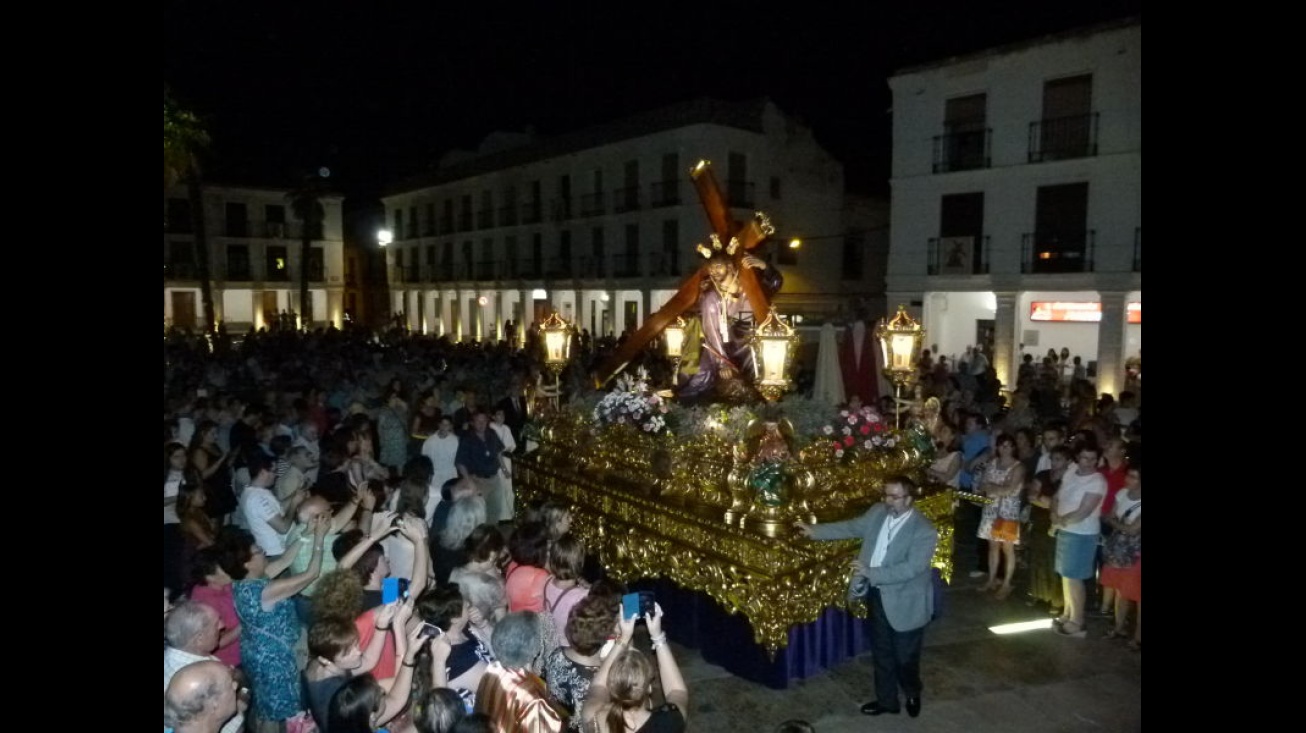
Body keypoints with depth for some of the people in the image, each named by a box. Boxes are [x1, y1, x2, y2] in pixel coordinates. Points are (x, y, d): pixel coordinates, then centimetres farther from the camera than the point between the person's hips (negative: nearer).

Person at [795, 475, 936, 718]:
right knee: (881, 653, 20)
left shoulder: (924, 531, -23)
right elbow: (851, 527, 5)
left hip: (905, 603, -6)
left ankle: (913, 694, 43)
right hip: (877, 595, 6)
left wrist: (869, 572, -31)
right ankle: (886, 700, 39)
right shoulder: (878, 511, -4)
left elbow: (910, 569, -28)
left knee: (905, 657, 13)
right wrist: (814, 531, -2)